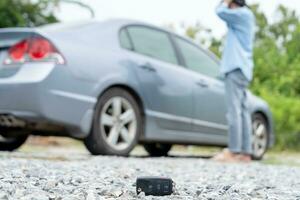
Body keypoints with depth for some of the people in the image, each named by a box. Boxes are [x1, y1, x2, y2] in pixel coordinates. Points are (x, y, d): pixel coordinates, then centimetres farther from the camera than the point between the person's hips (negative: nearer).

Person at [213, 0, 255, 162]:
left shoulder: (243, 14, -6)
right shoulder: (243, 16, 22)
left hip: (236, 68, -10)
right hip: (239, 68, 10)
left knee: (234, 110, -14)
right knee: (242, 110, 6)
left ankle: (233, 151, -17)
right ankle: (245, 152, 6)